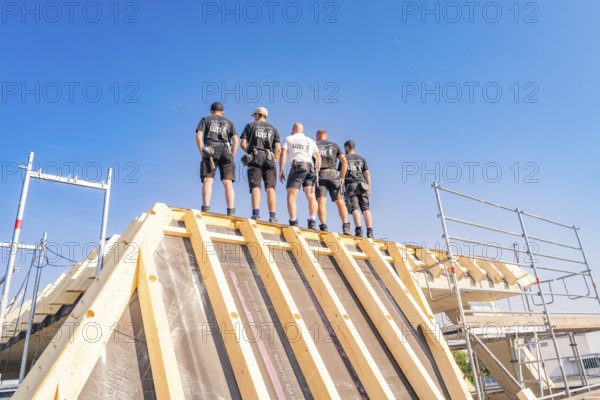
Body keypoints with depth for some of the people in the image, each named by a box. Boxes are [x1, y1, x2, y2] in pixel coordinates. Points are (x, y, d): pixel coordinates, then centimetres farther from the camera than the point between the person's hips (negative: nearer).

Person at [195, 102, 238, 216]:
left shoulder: (205, 119, 20)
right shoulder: (229, 122, 25)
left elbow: (198, 135, 2)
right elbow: (236, 140, 8)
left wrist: (202, 153, 1)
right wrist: (231, 156, 8)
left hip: (210, 151, -1)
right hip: (225, 152, 1)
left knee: (208, 181, -9)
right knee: (228, 183, -6)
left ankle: (206, 210, -26)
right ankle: (231, 212, -19)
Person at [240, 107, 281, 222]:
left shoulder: (250, 125, 14)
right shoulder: (273, 129, 21)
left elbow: (243, 144, 5)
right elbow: (278, 148, 8)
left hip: (255, 157, -2)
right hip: (269, 158, 2)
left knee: (255, 187, -8)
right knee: (270, 188, -3)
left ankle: (256, 214, -23)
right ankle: (272, 216, -11)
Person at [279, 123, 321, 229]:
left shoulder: (289, 139, 16)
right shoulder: (311, 141, 25)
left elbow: (283, 154, 4)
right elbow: (318, 157, 18)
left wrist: (281, 171, 4)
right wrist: (317, 171, 21)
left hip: (297, 167, -3)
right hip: (310, 167, 4)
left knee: (291, 196, -6)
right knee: (311, 196, 1)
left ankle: (293, 222, -20)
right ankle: (312, 221, -14)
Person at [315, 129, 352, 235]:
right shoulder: (335, 145, 20)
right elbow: (344, 162, 8)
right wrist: (342, 177, 9)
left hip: (320, 175, -1)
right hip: (333, 174, 1)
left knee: (321, 201, -9)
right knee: (340, 202, 2)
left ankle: (323, 227, -23)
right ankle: (346, 227, -12)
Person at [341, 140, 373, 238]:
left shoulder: (345, 158, 11)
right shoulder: (362, 159, 20)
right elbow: (367, 174, 13)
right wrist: (369, 188, 14)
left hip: (351, 185, -3)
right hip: (362, 185, 3)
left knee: (355, 209, -11)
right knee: (366, 208, -3)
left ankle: (359, 230, -27)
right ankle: (370, 231, -14)